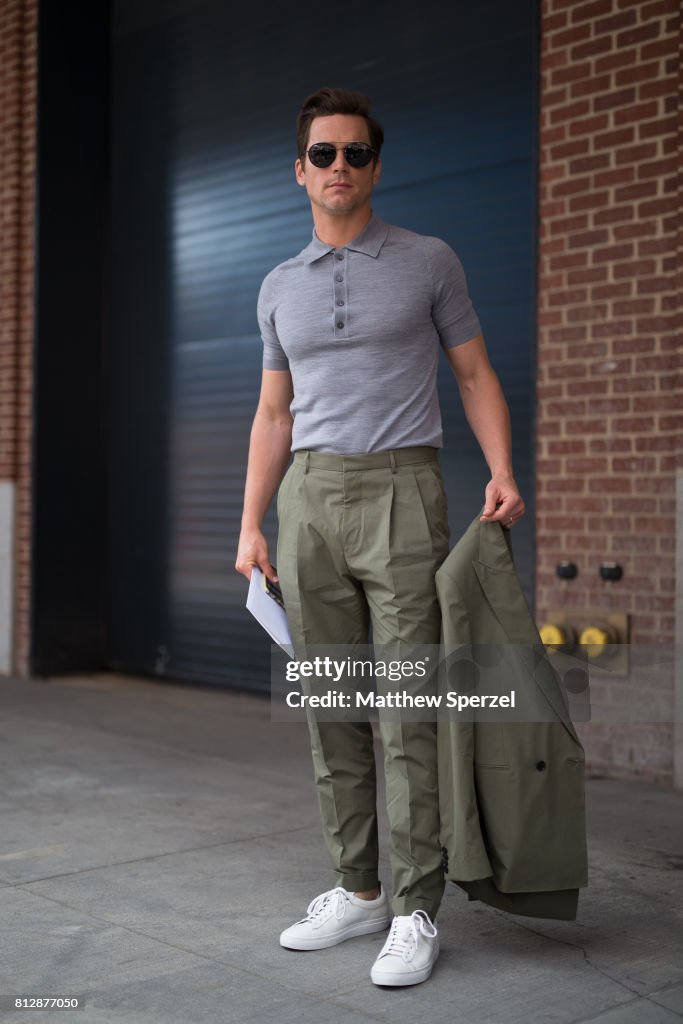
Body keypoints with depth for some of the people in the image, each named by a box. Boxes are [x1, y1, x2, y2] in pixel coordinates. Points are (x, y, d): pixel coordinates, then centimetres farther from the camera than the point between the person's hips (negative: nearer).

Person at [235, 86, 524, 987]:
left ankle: (417, 912, 2)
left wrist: (502, 473, -12)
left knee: (407, 712, -6)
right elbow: (274, 413, 16)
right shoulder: (280, 287, 15)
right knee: (332, 709, 7)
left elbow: (475, 374, 5)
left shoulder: (428, 262, 4)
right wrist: (251, 526, 8)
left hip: (400, 491, -4)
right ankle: (357, 890, 18)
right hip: (309, 501, 4)